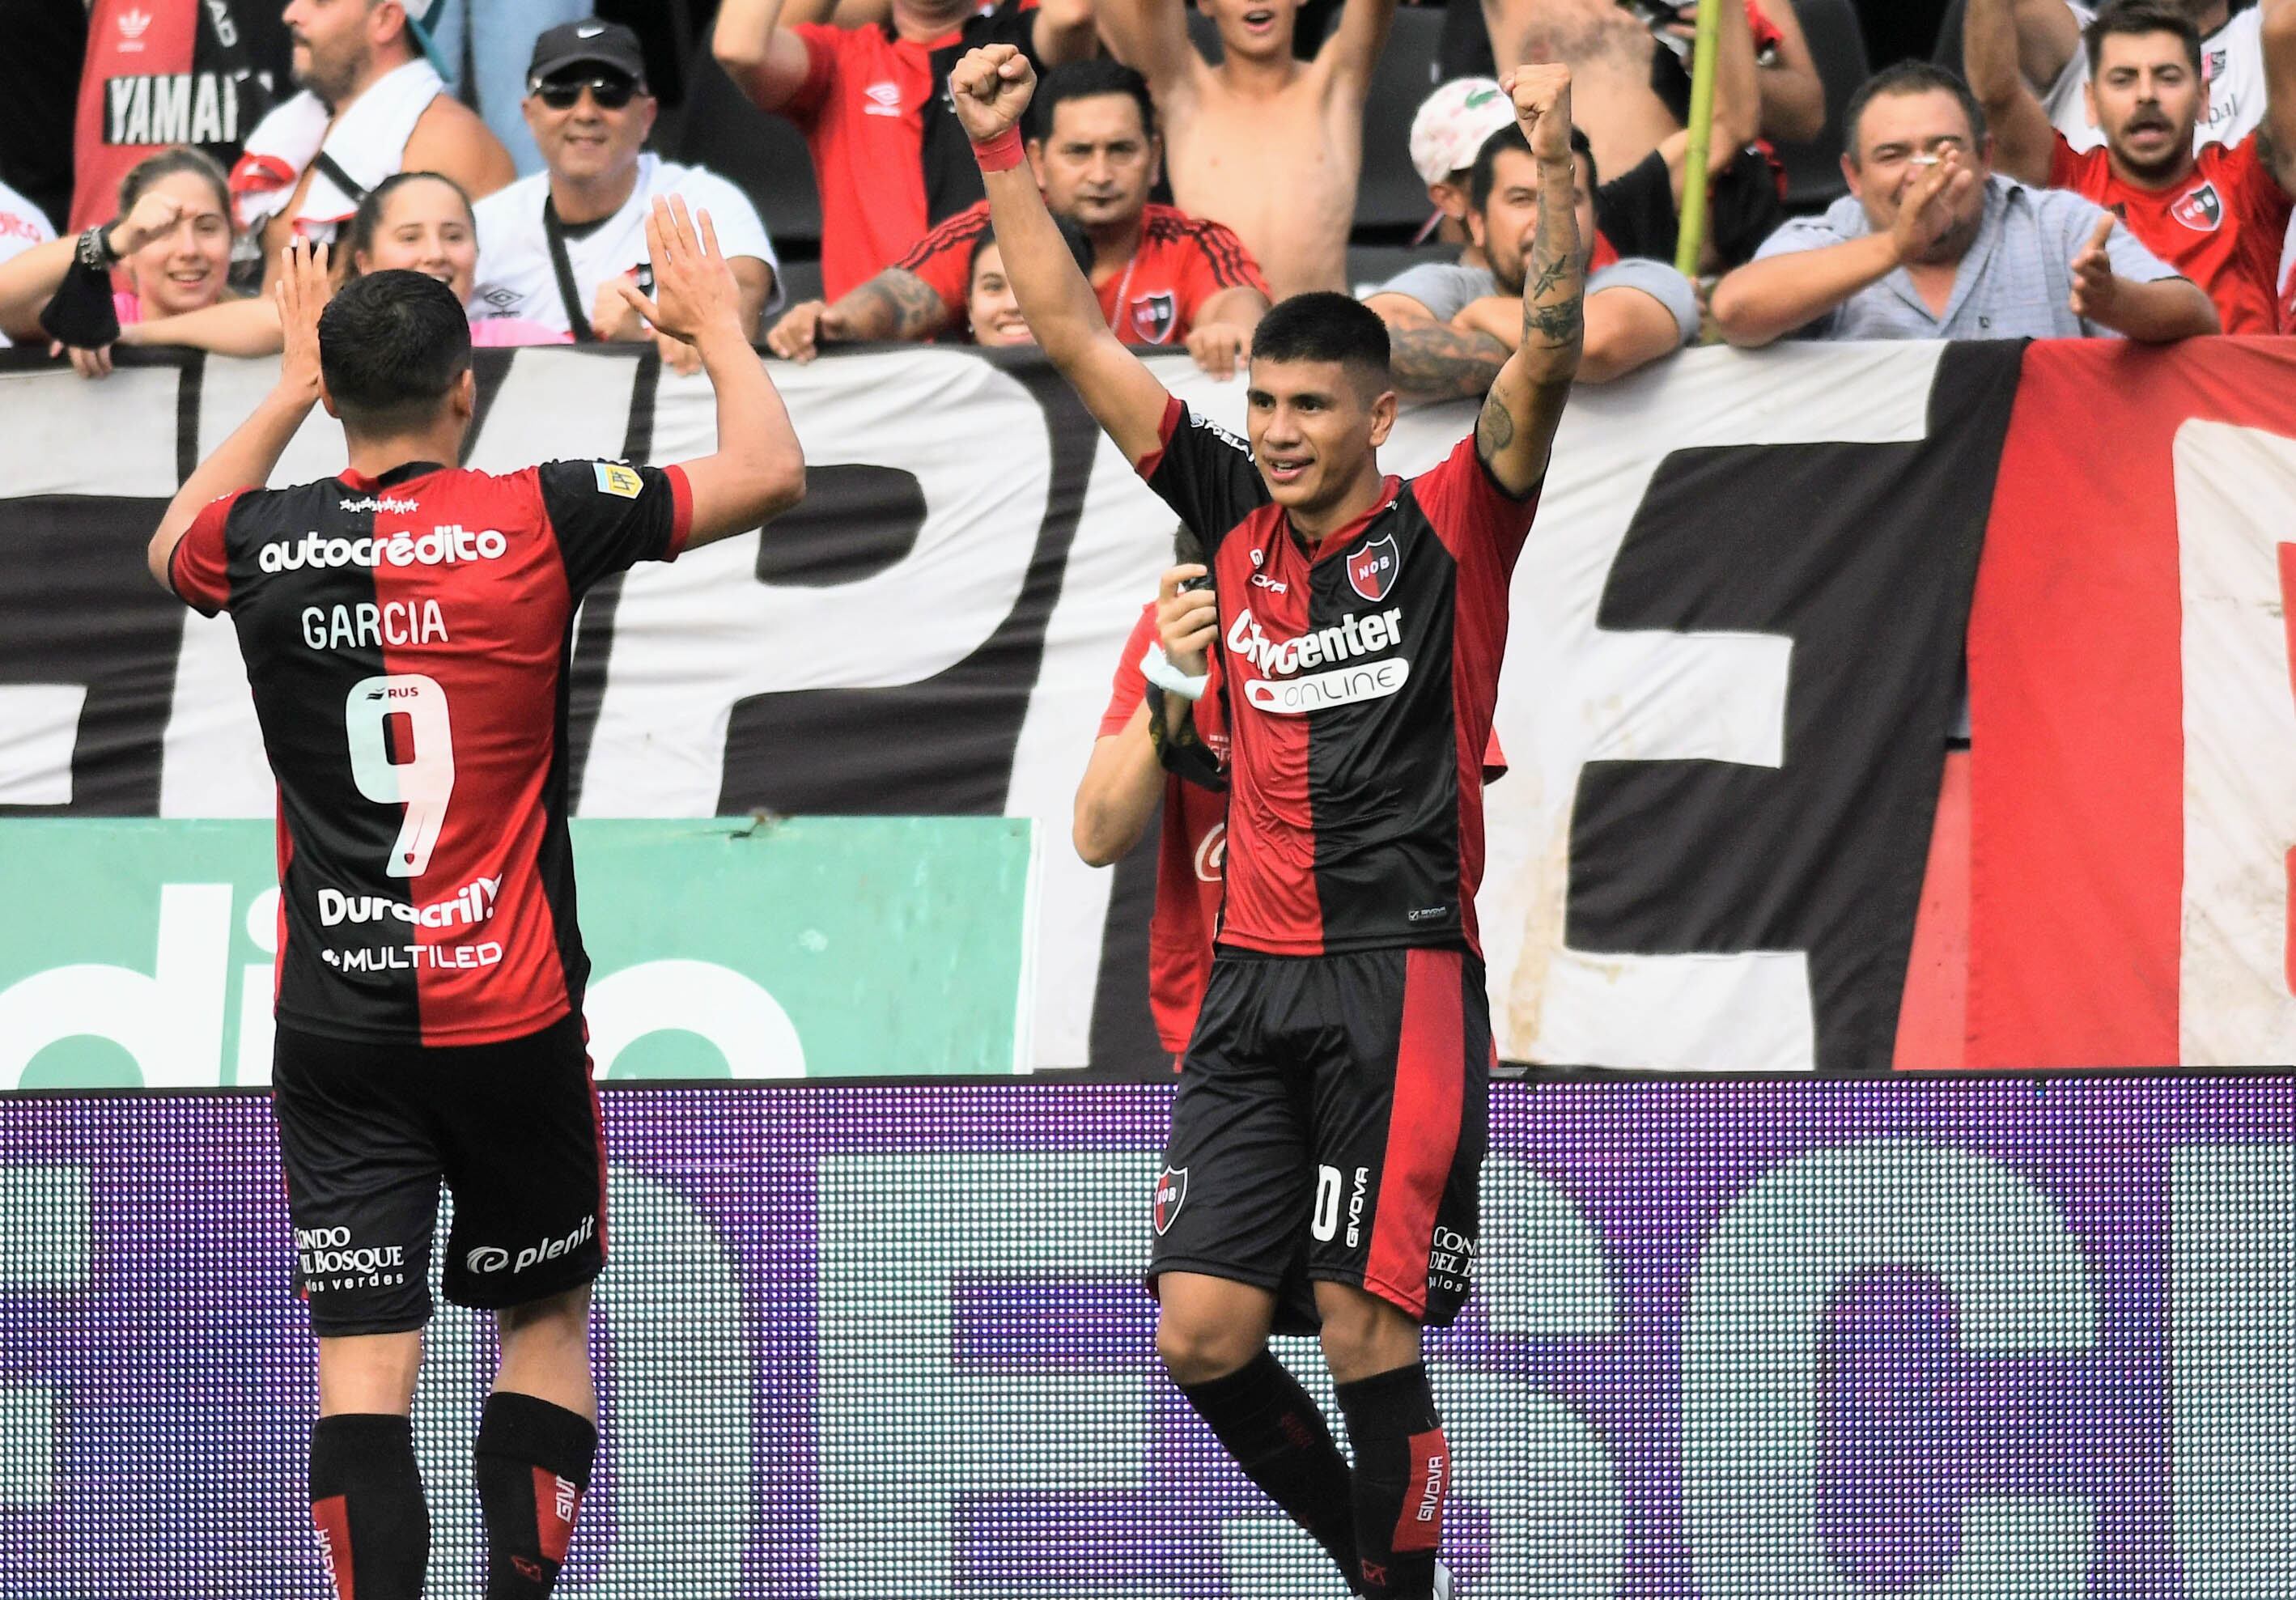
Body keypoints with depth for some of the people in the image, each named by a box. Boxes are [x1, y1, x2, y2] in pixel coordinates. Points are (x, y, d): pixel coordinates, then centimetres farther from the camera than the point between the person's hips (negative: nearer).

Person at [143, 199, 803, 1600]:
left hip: (335, 1024, 1)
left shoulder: (263, 543, 0)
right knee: (546, 1322, 15)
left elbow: (178, 546, 27)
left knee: (363, 1366, -3)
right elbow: (770, 475, 3)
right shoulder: (537, 521, -8)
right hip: (511, 1013, -1)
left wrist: (291, 384, 33)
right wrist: (718, 322, 18)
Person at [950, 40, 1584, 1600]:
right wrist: (1001, 152, 10)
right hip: (1252, 983, 5)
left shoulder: (1448, 533, 0)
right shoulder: (1234, 519, 11)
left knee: (1366, 1329, -7)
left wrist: (1555, 166, -24)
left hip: (1402, 976, -5)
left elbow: (1546, 360, -13)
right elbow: (1075, 333, 15)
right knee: (1203, 1334, 1)